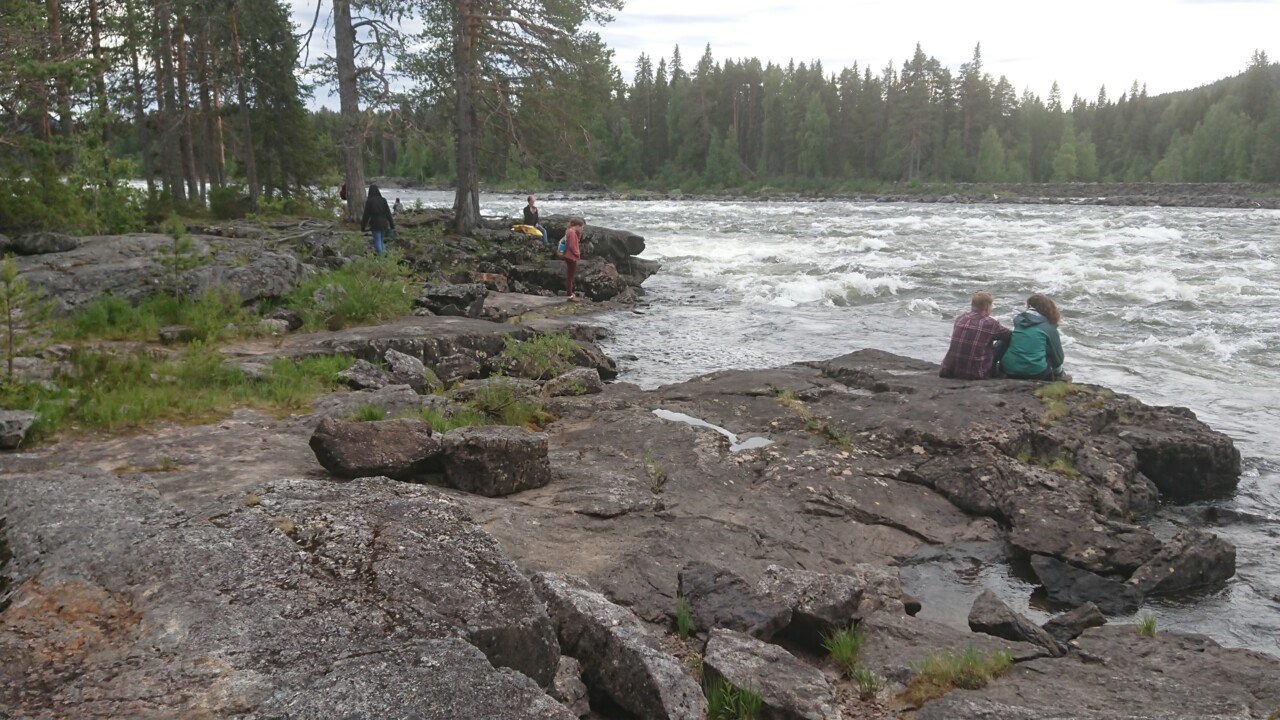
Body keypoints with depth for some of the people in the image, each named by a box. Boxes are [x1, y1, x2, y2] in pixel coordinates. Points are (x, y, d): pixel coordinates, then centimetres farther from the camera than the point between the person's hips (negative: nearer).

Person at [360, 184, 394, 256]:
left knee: (377, 241, 1)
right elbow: (388, 213, 1)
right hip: (383, 223, 3)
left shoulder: (369, 201, -8)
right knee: (381, 240, 18)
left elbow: (366, 215, -6)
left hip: (375, 224, -3)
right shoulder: (383, 200, -1)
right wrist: (392, 225, 6)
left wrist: (363, 227, 2)